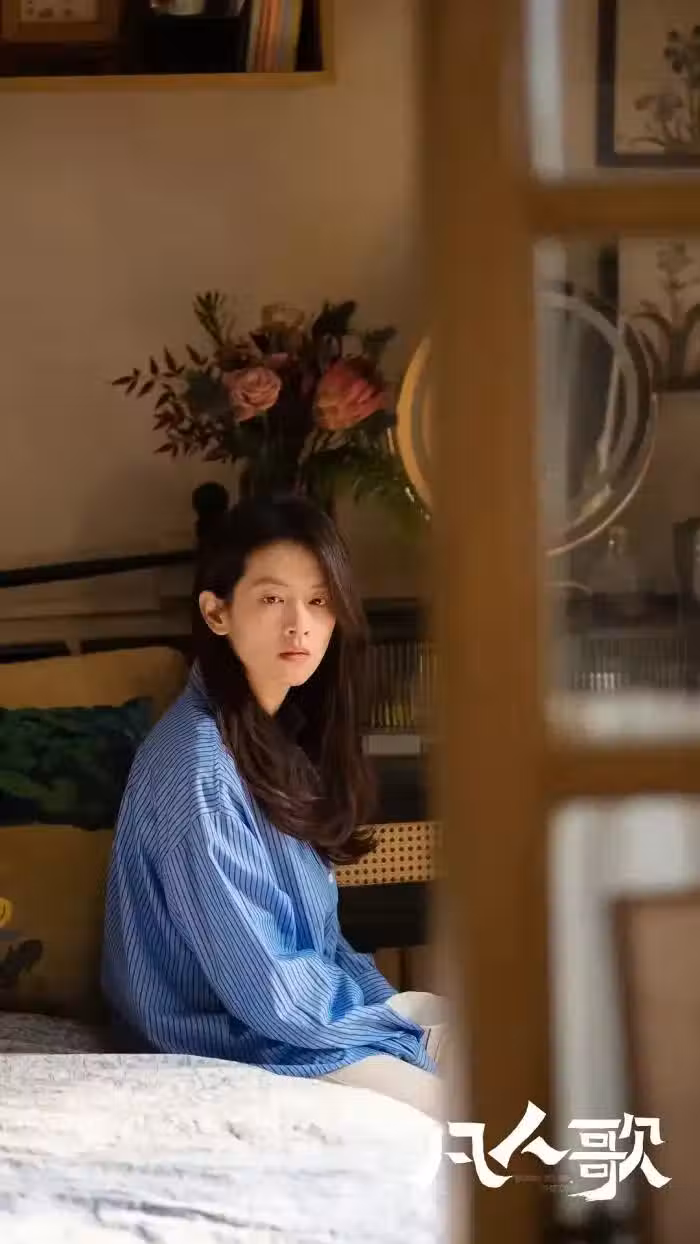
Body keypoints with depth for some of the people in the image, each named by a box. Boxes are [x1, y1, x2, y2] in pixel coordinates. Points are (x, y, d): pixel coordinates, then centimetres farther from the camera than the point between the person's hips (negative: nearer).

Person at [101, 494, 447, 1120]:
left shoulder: (282, 732, 4)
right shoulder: (196, 767, -25)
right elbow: (265, 986, -24)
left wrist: (385, 1003, -1)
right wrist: (404, 1033, -13)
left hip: (307, 1006, 9)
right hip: (232, 1039, -9)